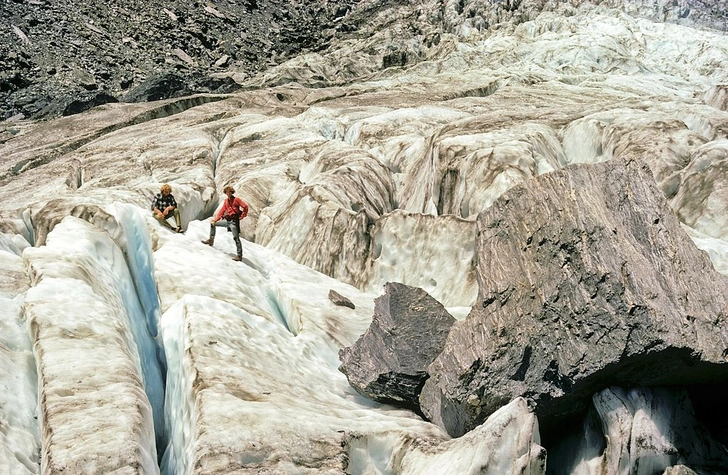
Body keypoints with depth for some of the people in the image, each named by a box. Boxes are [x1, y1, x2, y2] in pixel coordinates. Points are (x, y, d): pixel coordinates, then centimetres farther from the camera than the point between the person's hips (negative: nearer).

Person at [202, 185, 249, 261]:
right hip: (227, 220, 7)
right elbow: (222, 211, 11)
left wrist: (242, 216, -11)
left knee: (236, 238, -11)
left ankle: (239, 255, -12)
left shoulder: (236, 199, -6)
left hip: (234, 221, -7)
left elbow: (245, 206, -13)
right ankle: (211, 240, 19)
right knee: (212, 224, 14)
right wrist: (216, 219, 2)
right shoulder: (226, 201, 13)